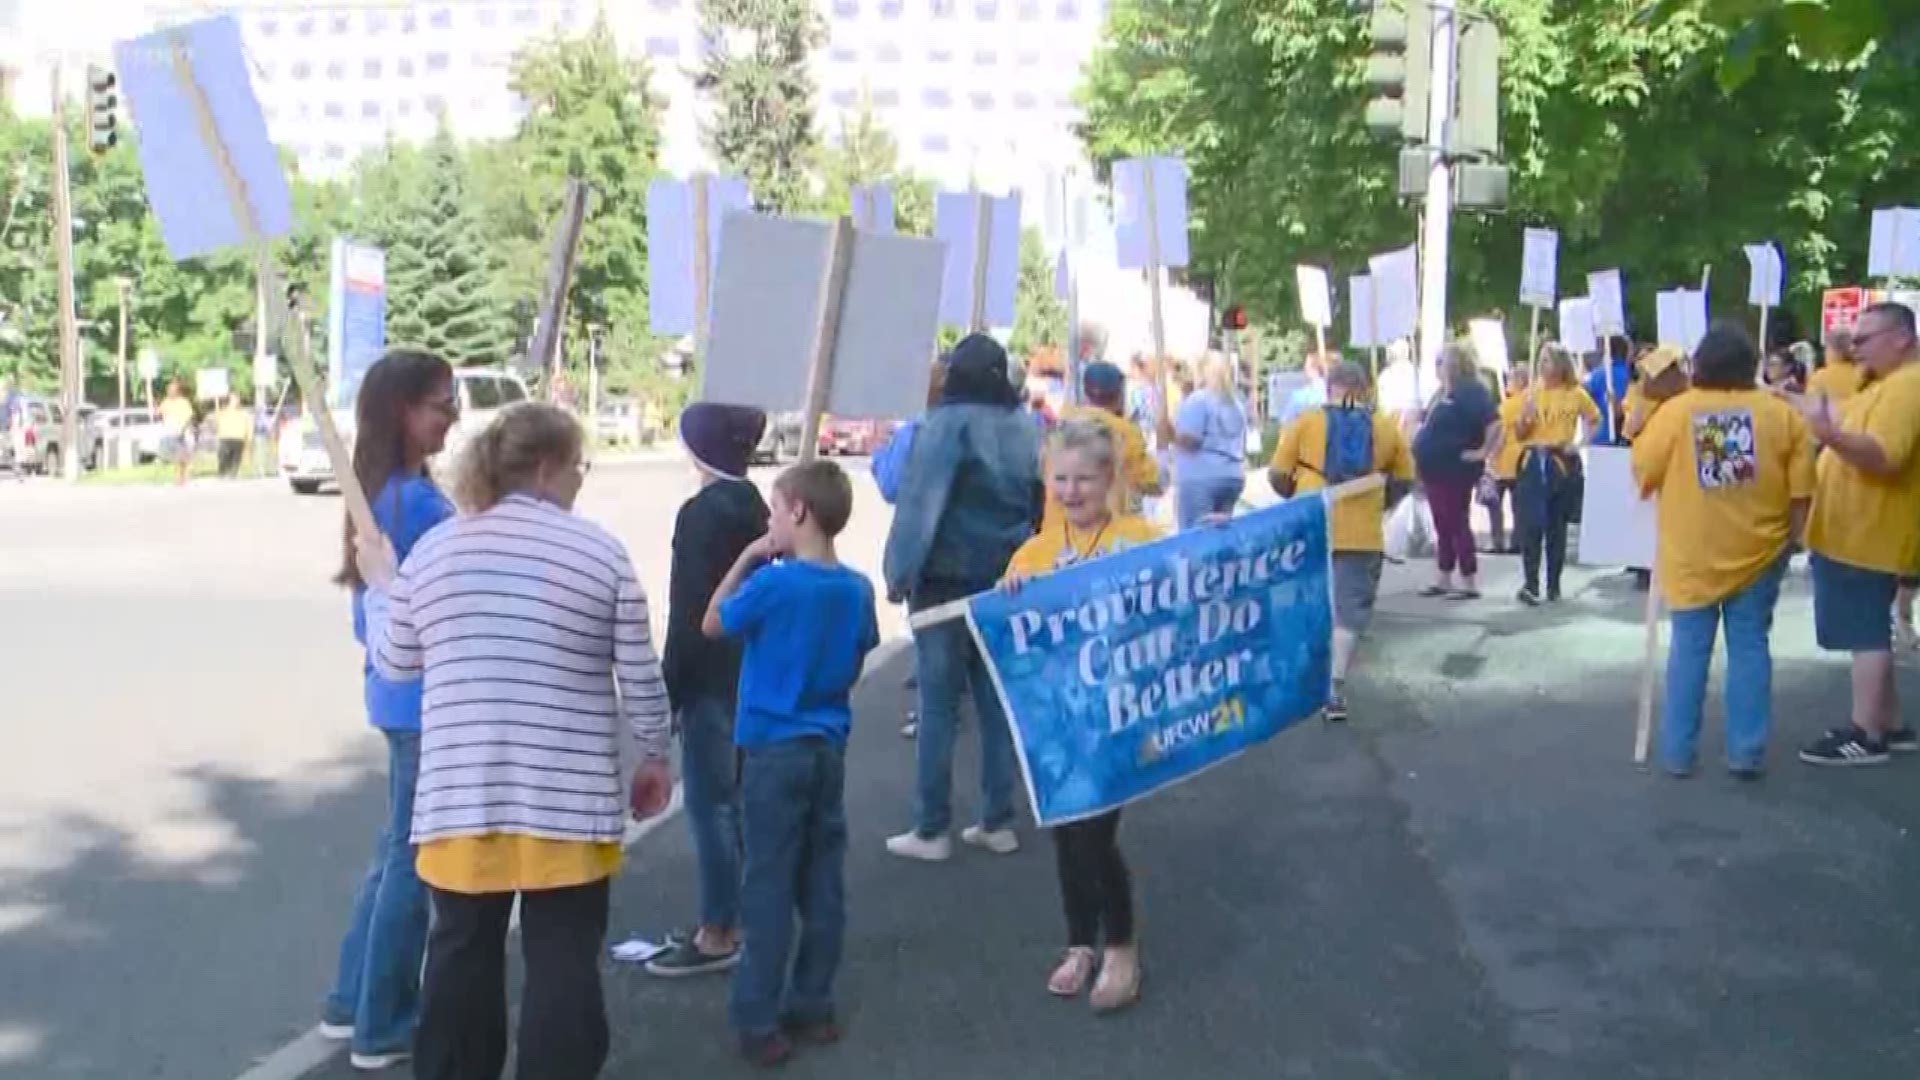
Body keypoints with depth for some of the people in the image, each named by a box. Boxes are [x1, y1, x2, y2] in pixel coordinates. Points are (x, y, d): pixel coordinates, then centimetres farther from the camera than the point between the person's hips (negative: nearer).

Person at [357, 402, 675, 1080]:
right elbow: (639, 676, -4)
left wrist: (379, 585, 29)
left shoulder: (434, 549, 3)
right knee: (563, 961, 5)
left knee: (461, 951, 15)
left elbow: (395, 663, 13)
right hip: (566, 797, -3)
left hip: (460, 794, 3)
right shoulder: (599, 551, -6)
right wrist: (655, 756, 11)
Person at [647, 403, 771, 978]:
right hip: (754, 672, 9)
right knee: (737, 798, 15)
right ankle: (736, 917, 24)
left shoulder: (700, 513, -15)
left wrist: (669, 690, -14)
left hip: (712, 678, -9)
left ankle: (717, 935, 2)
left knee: (709, 804, -3)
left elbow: (689, 611, -18)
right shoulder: (755, 507, 10)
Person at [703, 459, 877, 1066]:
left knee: (769, 887, 1)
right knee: (822, 884, 11)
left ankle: (759, 1021, 7)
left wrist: (747, 558, 0)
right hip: (830, 747, 5)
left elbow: (712, 625, -1)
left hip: (774, 749, -5)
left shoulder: (773, 583, -16)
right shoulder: (857, 589, 1)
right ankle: (812, 1007, 21)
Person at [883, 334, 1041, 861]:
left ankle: (931, 830, 4)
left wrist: (900, 571, -11)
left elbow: (919, 501, -17)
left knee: (939, 704, 0)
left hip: (946, 581, -6)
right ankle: (998, 822, 17)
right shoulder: (1023, 427, 6)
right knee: (998, 700, 12)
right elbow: (1039, 504, 12)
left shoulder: (948, 423, -13)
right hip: (1005, 581, 6)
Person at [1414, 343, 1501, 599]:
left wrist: (1483, 452, -21)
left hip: (1455, 470, -10)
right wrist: (1423, 462, 19)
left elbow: (1494, 422, -27)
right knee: (1443, 527, 13)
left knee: (1457, 525, -5)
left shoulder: (1471, 391, -16)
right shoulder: (1446, 392, 14)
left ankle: (1470, 585, 0)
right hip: (1437, 469, 10)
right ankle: (1442, 581, 20)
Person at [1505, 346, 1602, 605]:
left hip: (1562, 463, 0)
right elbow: (1519, 433, 6)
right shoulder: (1530, 393, 5)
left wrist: (1579, 444, 1)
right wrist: (1525, 415, -13)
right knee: (1530, 525, -10)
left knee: (1557, 526, 6)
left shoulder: (1575, 394, 2)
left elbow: (1594, 421, 14)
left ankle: (1553, 584, 13)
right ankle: (1531, 585, -10)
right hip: (1533, 462, 0)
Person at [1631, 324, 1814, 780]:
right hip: (1759, 554, 1)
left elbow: (1643, 473, 0)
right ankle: (1747, 753, 9)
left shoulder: (1674, 411, -7)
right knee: (1750, 648, 8)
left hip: (1692, 557, 0)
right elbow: (1801, 490, -2)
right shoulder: (1782, 414, -3)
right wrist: (1789, 538, 10)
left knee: (1689, 651, 6)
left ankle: (1677, 753, 10)